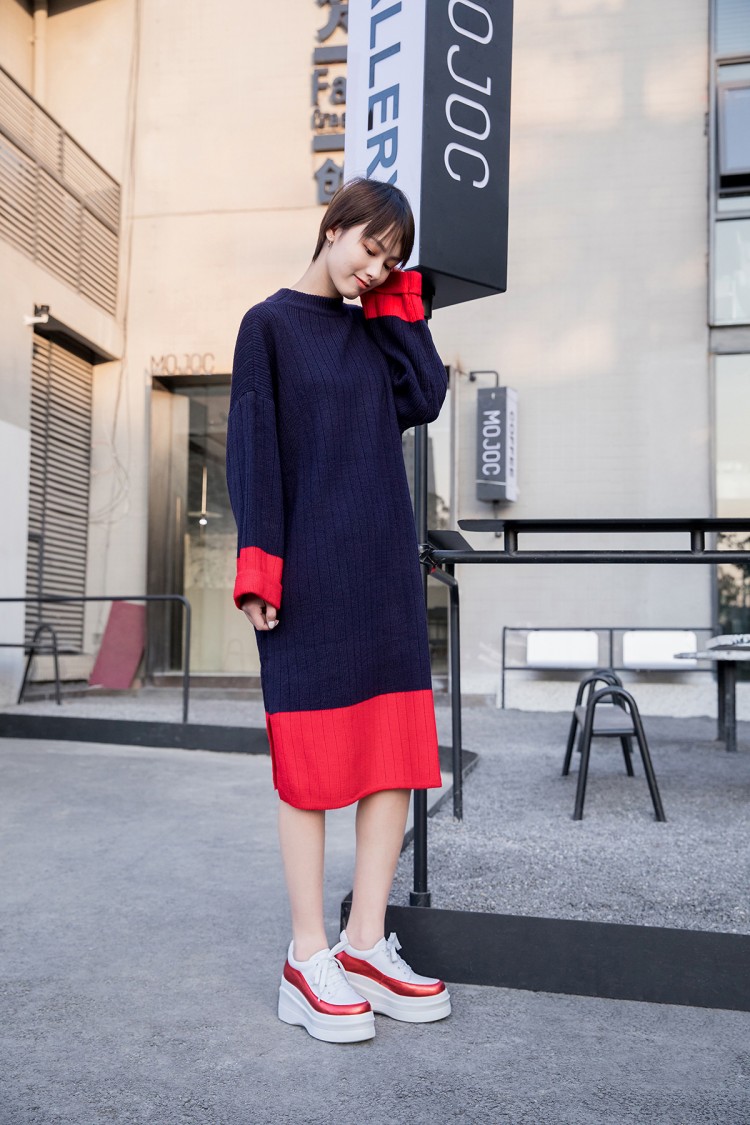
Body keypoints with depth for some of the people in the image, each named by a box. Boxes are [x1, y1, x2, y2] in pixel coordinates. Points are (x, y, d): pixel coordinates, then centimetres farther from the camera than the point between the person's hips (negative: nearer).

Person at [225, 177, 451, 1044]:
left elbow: (424, 401, 4)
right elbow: (253, 445, -5)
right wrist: (258, 563, -14)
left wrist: (398, 303, 8)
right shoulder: (270, 324, 3)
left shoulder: (375, 327, 19)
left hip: (384, 565, 6)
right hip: (310, 570, -6)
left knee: (398, 750, 2)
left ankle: (366, 943, 12)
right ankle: (308, 959, 6)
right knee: (312, 756, -3)